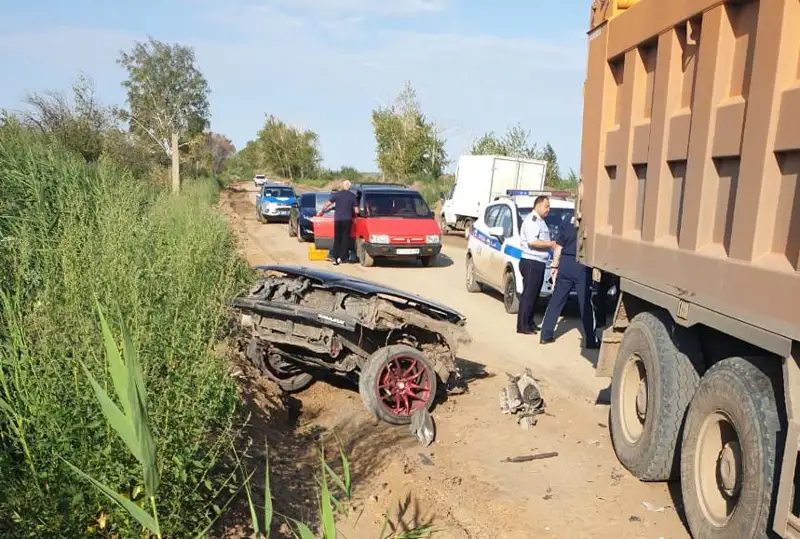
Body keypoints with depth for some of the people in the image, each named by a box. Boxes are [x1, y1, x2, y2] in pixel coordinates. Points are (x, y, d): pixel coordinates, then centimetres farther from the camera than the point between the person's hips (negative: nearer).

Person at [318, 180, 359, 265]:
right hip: (347, 220, -1)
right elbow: (356, 211, -1)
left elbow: (327, 204, 2)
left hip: (337, 219, 1)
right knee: (345, 238, 6)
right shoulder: (352, 196, 0)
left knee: (337, 238, 8)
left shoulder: (337, 194, 1)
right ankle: (341, 257, 0)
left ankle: (335, 258, 5)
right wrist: (353, 215, 20)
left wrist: (321, 212, 16)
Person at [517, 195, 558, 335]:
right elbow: (532, 241, -24)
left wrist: (551, 244, 11)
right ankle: (522, 326, -3)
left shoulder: (539, 221, 19)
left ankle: (529, 323, 22)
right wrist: (551, 244, -17)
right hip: (531, 262, -10)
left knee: (534, 294, 14)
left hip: (539, 263, 10)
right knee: (529, 294, -7)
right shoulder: (532, 220, -12)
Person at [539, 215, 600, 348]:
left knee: (556, 301, 9)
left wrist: (554, 266, 14)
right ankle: (591, 340, 8)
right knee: (585, 304, 3)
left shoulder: (567, 225, 7)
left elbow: (559, 247, 8)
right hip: (582, 267, -3)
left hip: (565, 264, 3)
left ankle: (546, 335, 10)